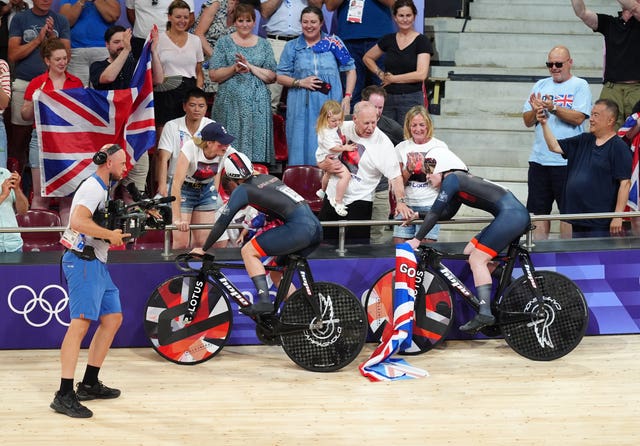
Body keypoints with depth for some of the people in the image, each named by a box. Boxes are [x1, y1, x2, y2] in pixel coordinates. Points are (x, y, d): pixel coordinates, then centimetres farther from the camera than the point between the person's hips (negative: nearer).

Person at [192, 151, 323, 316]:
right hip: (316, 227, 8)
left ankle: (264, 301, -12)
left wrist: (203, 249, 14)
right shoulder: (267, 178, 24)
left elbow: (222, 222, 4)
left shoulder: (242, 190, 2)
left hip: (298, 227, -8)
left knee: (248, 251, 0)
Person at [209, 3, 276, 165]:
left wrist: (251, 67, -7)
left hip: (258, 104, 1)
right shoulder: (224, 42, 9)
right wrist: (234, 68, -12)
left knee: (256, 143, -4)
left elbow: (272, 77, 6)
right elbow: (213, 75, 2)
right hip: (230, 102, -1)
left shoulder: (263, 44, 13)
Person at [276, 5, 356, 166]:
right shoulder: (292, 47, 9)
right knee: (302, 148, -2)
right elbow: (280, 77, 9)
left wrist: (347, 97, 0)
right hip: (302, 107, 0)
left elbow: (351, 69, 10)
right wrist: (300, 82, -8)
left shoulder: (333, 42, 8)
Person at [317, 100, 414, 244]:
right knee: (325, 242, 11)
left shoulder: (383, 143, -12)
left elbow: (395, 175, -15)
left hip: (359, 201, -4)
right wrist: (325, 165, -13)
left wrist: (400, 201, -29)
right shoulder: (342, 129, -1)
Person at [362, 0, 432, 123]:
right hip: (387, 98, 4)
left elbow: (421, 75, -13)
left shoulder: (422, 41, -4)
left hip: (411, 99, -4)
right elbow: (367, 58, 23)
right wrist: (380, 74, 7)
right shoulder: (388, 39, 9)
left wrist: (392, 78, -6)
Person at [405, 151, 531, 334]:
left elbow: (436, 212, -10)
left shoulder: (451, 179, -6)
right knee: (470, 252, 12)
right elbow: (447, 214, 31)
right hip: (515, 215, 10)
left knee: (477, 259, -10)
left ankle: (485, 314, -16)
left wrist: (416, 239, -6)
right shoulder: (461, 181, 22)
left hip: (511, 215, -10)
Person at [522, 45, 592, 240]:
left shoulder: (580, 86, 0)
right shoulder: (540, 85, 15)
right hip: (539, 158, 5)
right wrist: (535, 110, -9)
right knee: (539, 211, 8)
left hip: (567, 160, -5)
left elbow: (578, 118, -13)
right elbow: (527, 121, 11)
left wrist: (553, 108, -22)